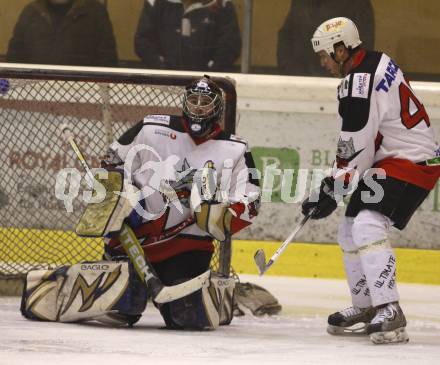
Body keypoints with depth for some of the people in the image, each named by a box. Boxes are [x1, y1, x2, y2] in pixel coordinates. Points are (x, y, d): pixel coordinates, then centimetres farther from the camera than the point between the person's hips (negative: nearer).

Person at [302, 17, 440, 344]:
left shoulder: (360, 82, -21)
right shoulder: (375, 63, 12)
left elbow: (357, 148, -20)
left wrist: (332, 191, -11)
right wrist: (335, 182, 20)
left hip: (411, 161, -11)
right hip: (390, 157, 11)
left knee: (367, 225, -26)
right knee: (350, 231, 15)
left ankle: (390, 312, -31)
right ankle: (365, 308, 27)